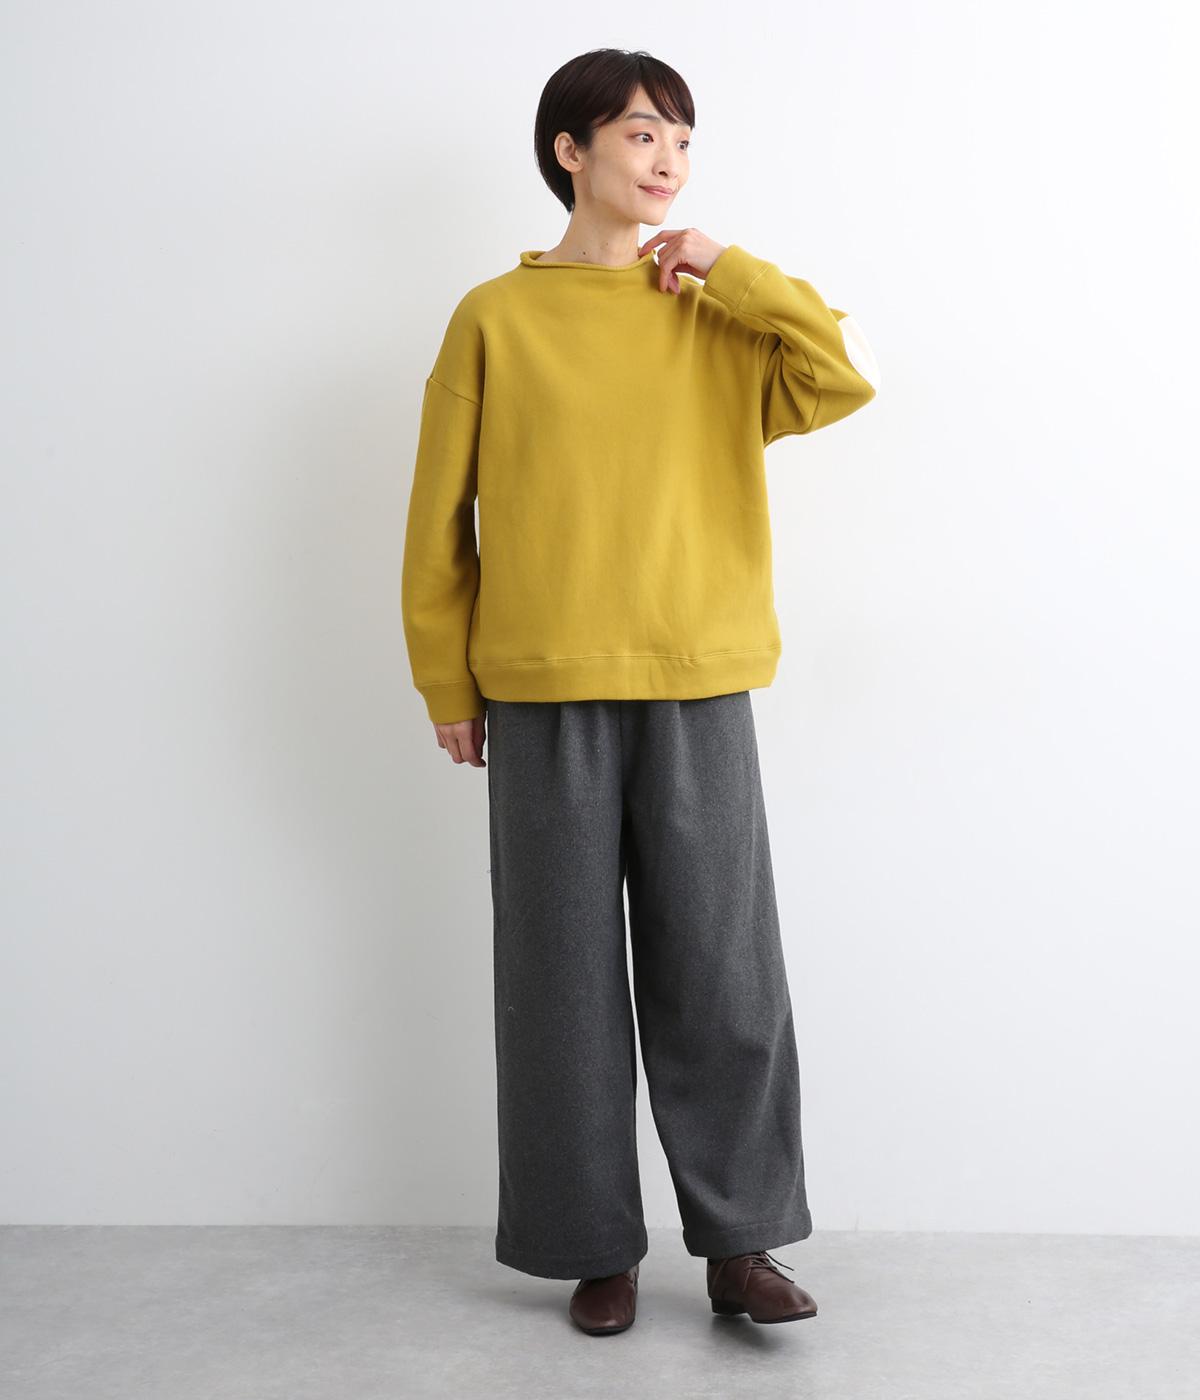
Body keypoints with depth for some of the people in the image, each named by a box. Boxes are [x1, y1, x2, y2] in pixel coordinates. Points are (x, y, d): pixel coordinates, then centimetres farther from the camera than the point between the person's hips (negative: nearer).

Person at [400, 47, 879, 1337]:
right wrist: (447, 685, 3)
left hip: (699, 693, 2)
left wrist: (726, 268, -3)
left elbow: (846, 376, -5)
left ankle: (740, 1243, 20)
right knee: (566, 977, 6)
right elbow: (439, 517, 5)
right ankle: (595, 1249, 21)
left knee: (722, 975, 5)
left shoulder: (715, 316, 10)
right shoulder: (494, 318, 4)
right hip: (543, 698, -1)